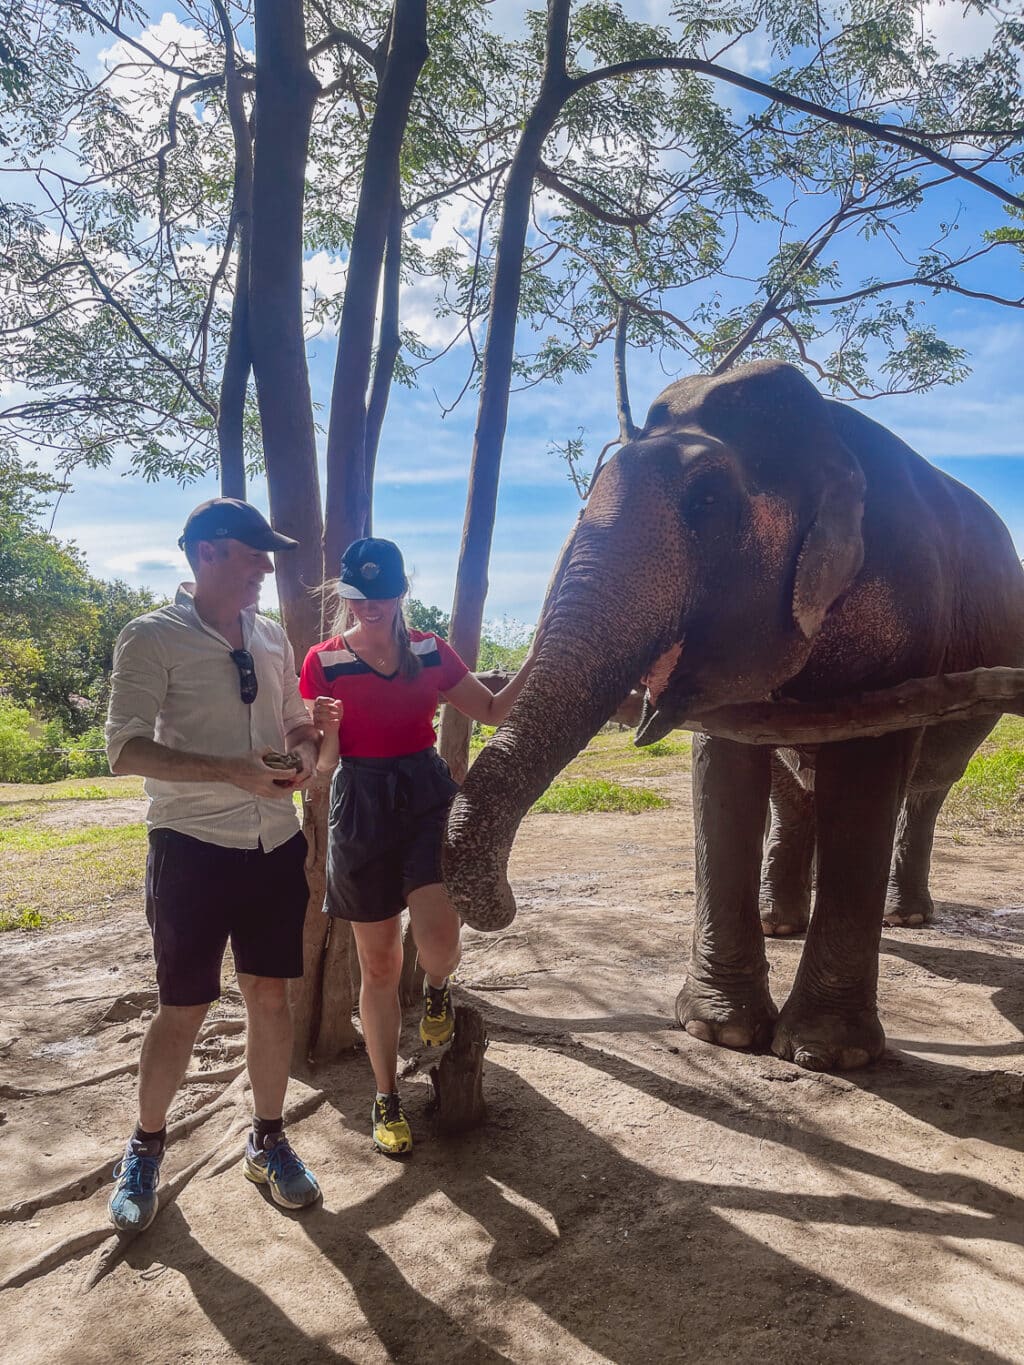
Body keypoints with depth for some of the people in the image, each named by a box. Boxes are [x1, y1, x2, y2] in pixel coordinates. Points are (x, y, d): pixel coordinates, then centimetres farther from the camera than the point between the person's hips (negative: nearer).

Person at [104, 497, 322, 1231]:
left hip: (276, 846, 5)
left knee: (271, 994, 12)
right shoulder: (153, 636, -8)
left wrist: (305, 752, -7)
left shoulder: (273, 637, 8)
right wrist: (235, 773, -25)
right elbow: (126, 749, -15)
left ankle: (268, 1140, 31)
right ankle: (145, 1148, 31)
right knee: (183, 1009, 7)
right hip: (194, 849, -4)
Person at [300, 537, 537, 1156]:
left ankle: (439, 990, 17)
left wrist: (536, 658, -3)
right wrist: (326, 731, -25)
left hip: (428, 795, 1)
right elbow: (324, 763, -3)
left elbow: (494, 711, 9)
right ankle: (387, 1099, 26)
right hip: (362, 808, -1)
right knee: (379, 962, 7)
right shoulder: (324, 661, -2)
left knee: (438, 931, -23)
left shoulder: (430, 650, 5)